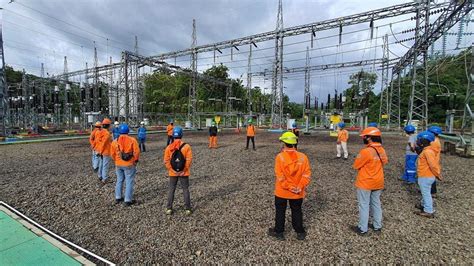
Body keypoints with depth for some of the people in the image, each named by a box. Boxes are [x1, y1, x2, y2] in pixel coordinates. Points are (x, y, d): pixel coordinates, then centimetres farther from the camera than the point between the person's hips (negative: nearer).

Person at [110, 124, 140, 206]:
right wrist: (136, 160, 2)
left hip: (118, 165, 4)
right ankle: (128, 200, 7)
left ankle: (118, 198, 29)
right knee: (129, 182, 3)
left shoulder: (115, 141, 1)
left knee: (119, 181, 20)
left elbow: (112, 154, 4)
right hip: (129, 165, -4)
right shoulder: (132, 140, -11)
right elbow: (136, 152, -14)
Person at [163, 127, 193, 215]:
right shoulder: (186, 146, -11)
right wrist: (184, 170, -7)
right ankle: (187, 209, 17)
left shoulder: (169, 147, -6)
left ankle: (169, 208, 22)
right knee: (185, 190, 11)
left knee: (171, 190, 16)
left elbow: (166, 161, -7)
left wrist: (172, 170, -2)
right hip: (184, 173, -1)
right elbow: (189, 160, -14)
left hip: (172, 173, 1)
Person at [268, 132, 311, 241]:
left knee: (280, 211, 17)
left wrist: (289, 187, -13)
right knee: (297, 211, 22)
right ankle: (300, 232, 37)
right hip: (298, 193, 2)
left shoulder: (280, 157, -19)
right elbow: (307, 175, -12)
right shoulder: (303, 157, -11)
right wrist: (300, 187, -11)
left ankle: (278, 232, 32)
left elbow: (280, 177, -21)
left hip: (282, 191, -2)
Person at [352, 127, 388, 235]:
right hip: (378, 182, 7)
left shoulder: (366, 151, -25)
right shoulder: (382, 150, -2)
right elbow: (384, 162, 16)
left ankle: (362, 229, 16)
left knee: (364, 205, 5)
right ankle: (378, 226, 34)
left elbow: (356, 166, -16)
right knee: (376, 204, 20)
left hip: (365, 183, -7)